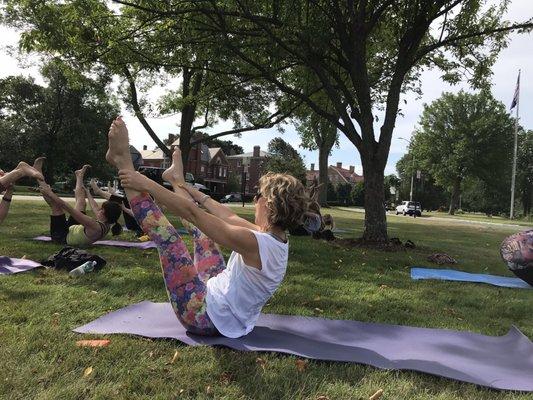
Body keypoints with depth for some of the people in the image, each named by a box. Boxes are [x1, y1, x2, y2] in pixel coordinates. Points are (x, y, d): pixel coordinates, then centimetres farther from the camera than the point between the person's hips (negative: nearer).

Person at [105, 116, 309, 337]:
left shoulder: (254, 242, -29)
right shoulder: (277, 239, -2)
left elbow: (192, 213, -25)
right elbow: (229, 216, 10)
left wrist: (147, 184, -14)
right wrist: (191, 190, 20)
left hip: (205, 317, -8)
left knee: (165, 234, -11)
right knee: (202, 227, 12)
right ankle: (177, 180, 33)